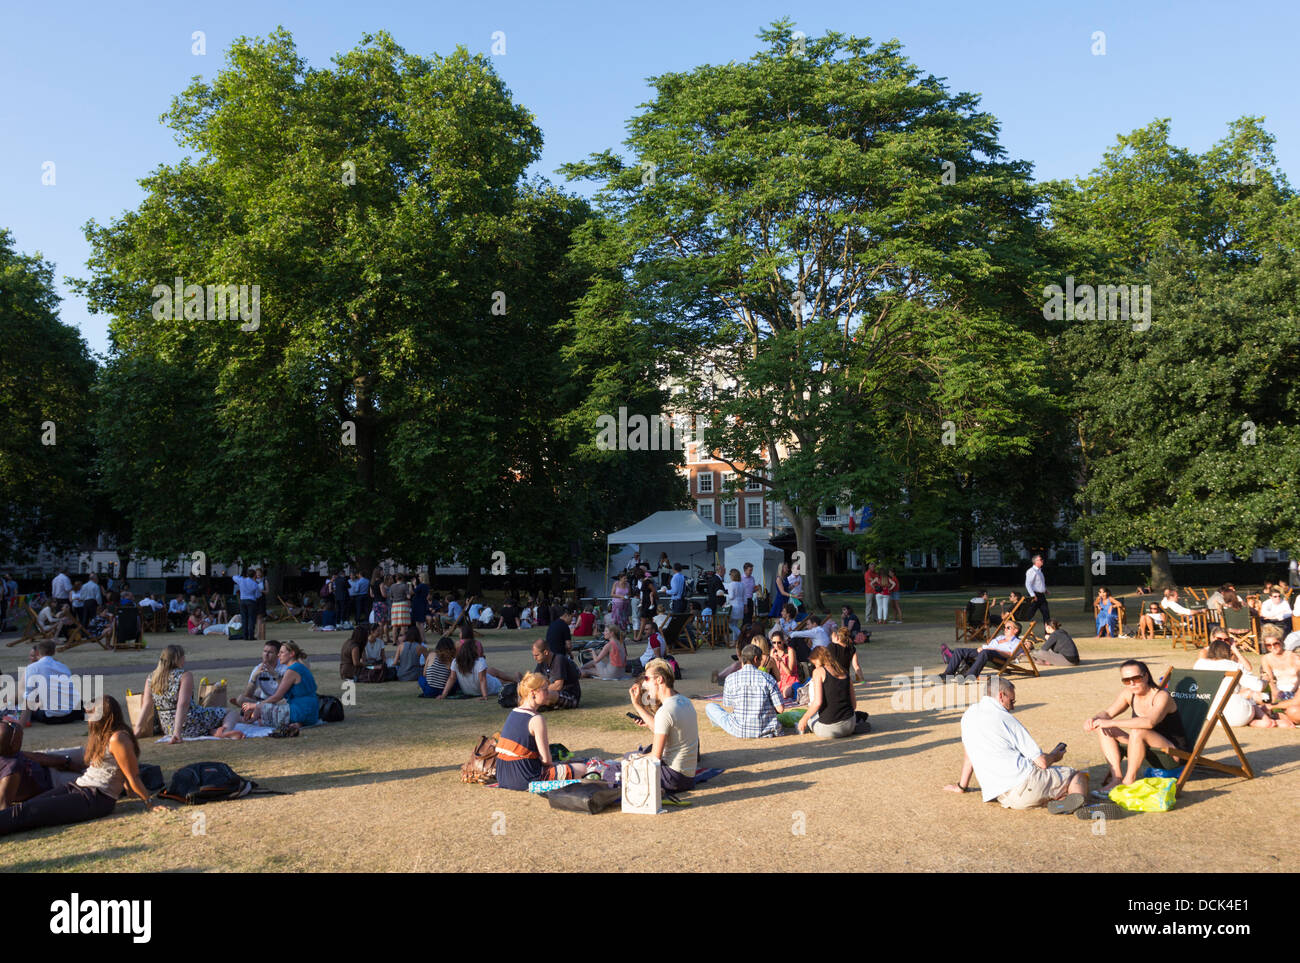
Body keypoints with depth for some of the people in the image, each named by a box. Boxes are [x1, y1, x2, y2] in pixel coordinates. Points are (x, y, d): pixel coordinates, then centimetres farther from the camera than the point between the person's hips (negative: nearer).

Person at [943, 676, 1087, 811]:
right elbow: (1042, 762, -2)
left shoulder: (968, 715, 13)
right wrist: (1055, 756, 21)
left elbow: (968, 752, 27)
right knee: (1079, 776, 10)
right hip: (1026, 784, -6)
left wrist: (961, 786, 39)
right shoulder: (1006, 719, -3)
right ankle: (1076, 797, -21)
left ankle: (1056, 801, -3)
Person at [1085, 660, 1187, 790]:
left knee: (1137, 731, -34)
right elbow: (1107, 713, 4)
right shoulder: (1127, 693, 0)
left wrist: (1112, 723, -40)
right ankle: (1116, 777, -15)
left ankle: (1128, 781, -23)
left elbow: (1149, 722, -39)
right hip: (1148, 749, 7)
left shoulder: (1161, 696, -21)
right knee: (1103, 729, -7)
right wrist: (1093, 719, -20)